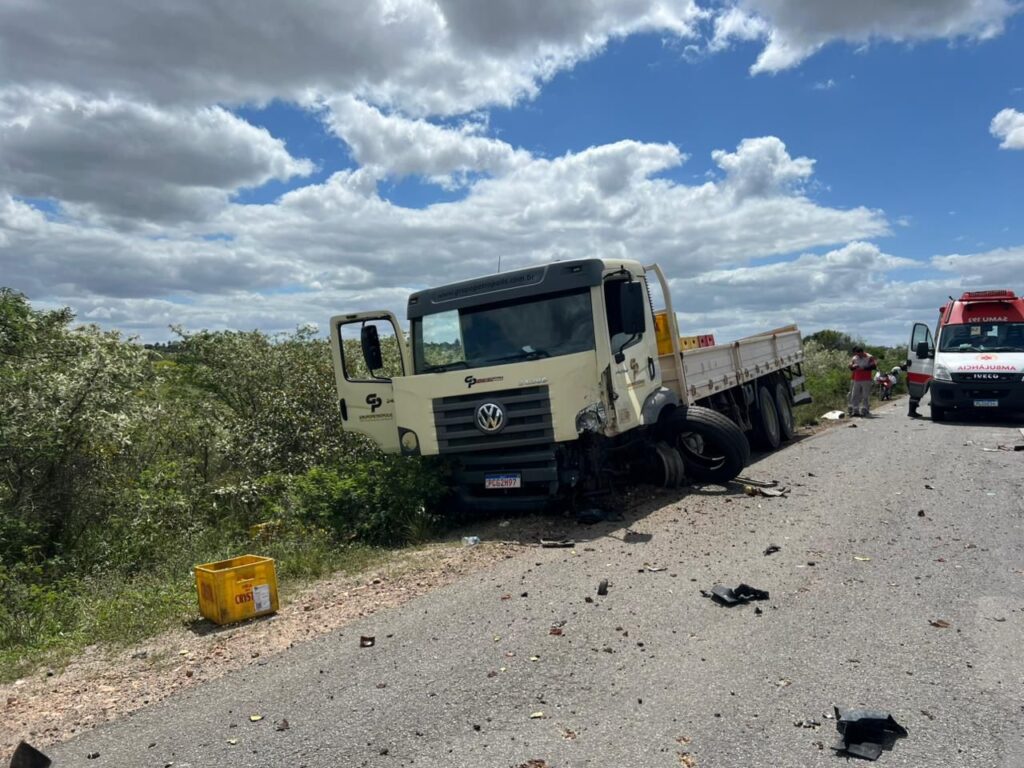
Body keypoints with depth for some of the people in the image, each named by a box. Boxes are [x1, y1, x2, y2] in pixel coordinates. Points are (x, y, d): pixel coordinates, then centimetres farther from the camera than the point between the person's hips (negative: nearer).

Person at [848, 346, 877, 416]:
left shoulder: (869, 358, -1)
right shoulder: (854, 358, 12)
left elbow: (874, 366, -10)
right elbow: (850, 367, 8)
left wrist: (864, 368, -18)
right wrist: (853, 367, -15)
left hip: (866, 380, -4)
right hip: (856, 380, 5)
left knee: (866, 396, -5)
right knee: (855, 395, 2)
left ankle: (865, 411, -1)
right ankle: (855, 410, 6)